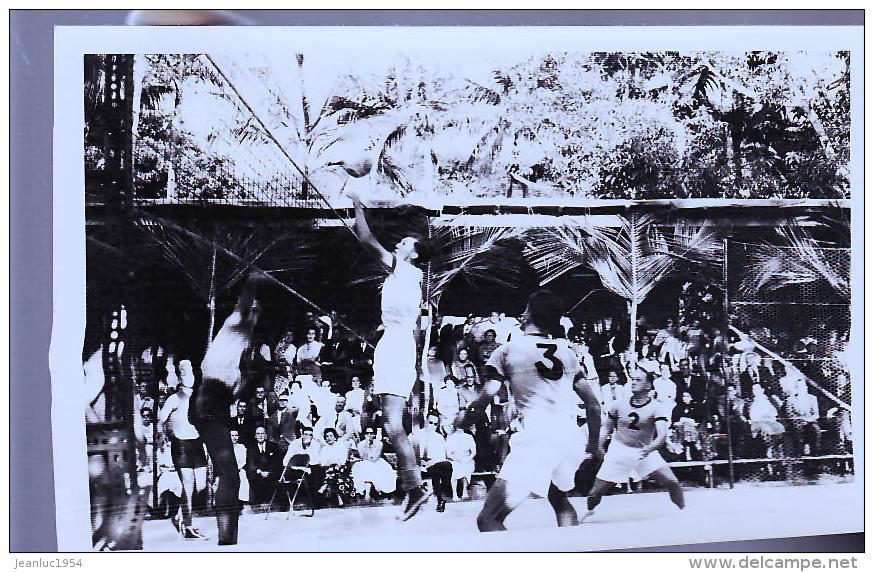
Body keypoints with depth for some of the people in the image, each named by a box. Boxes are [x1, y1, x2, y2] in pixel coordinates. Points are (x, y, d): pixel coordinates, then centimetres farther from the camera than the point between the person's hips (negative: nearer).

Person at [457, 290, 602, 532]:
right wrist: (594, 445, 31)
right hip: (571, 436, 6)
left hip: (536, 434, -6)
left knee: (488, 520, -3)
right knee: (559, 497, 35)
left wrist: (464, 417, 19)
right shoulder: (567, 351, 19)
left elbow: (487, 396, -1)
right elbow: (594, 405, 19)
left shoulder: (508, 349, 6)